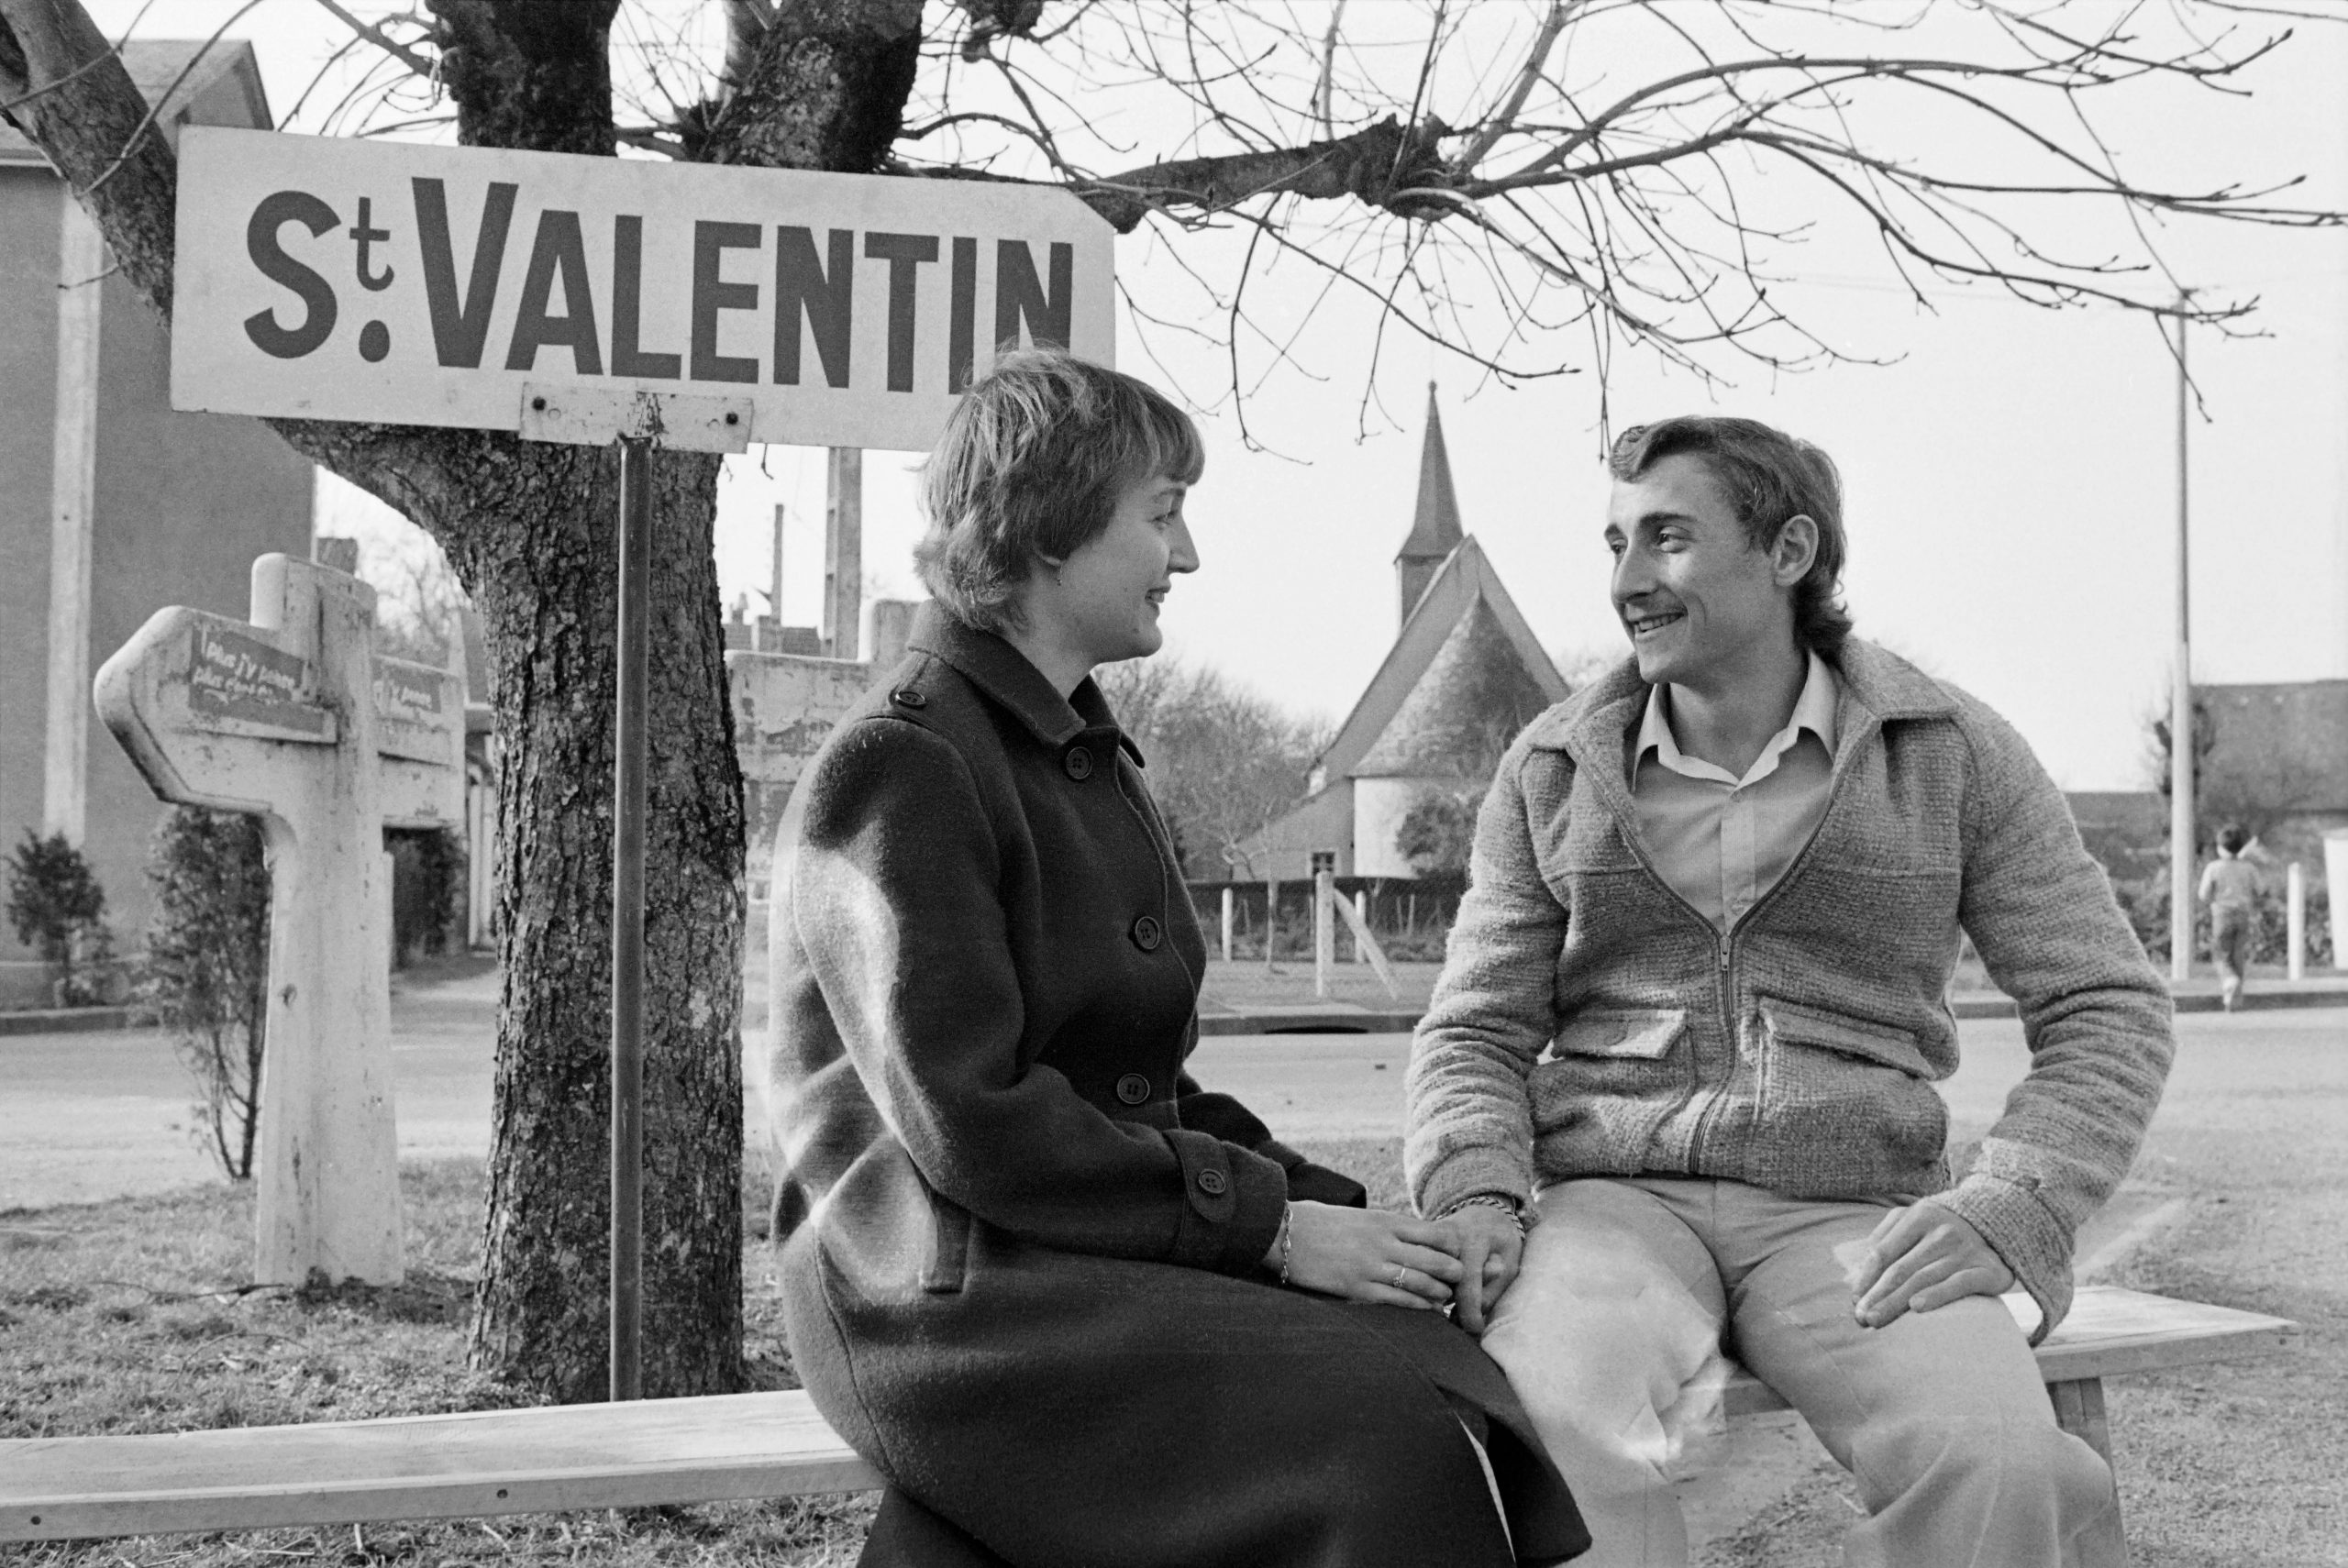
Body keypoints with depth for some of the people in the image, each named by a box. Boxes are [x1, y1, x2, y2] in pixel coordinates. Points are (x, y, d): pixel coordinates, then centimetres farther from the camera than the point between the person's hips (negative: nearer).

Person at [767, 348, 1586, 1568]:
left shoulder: (1092, 761, 22)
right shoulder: (899, 771, -9)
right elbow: (969, 1127, -17)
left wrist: (1321, 1201, 3)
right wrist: (1269, 1223, -15)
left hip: (1117, 1260, 8)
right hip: (946, 1302, -8)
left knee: (1441, 1369, -17)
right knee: (1390, 1449, -25)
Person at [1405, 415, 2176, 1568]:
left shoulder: (1950, 753, 5)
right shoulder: (1551, 771, 10)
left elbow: (2105, 1008, 6)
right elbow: (1477, 1031, 12)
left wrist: (2009, 1212, -10)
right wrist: (1473, 1195, -10)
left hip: (1848, 1217, 0)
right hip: (1610, 1201, 1)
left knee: (1991, 1463, -32)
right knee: (1547, 1424, -35)